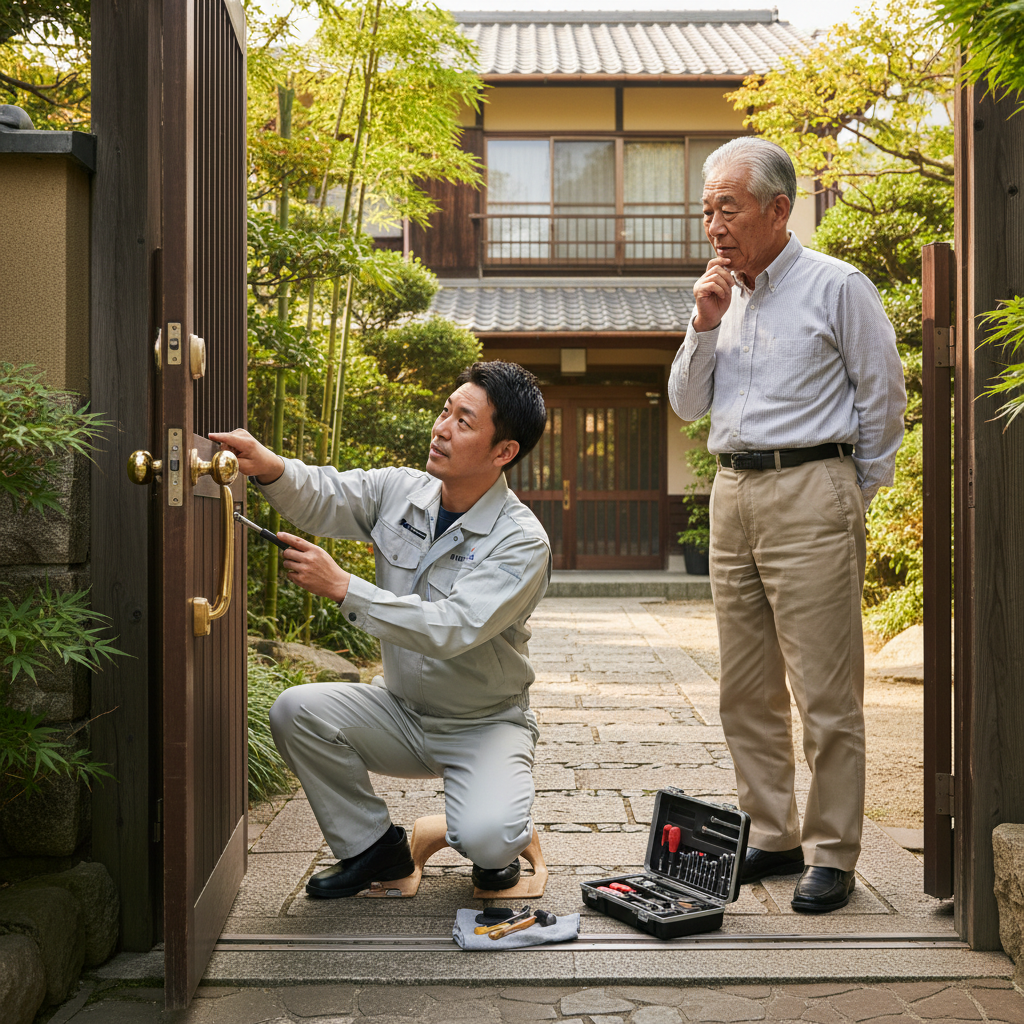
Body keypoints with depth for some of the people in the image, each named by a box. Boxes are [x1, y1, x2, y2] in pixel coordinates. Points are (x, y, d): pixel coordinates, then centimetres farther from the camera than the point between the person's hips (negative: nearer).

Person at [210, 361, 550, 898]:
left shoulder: (522, 542, -21)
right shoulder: (398, 490, -3)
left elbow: (451, 630, -31)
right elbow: (323, 496, -13)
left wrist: (343, 587, -35)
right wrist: (268, 466, -37)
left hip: (484, 724, -5)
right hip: (401, 710, 5)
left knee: (486, 839, -30)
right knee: (296, 711, -19)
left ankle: (505, 840, 12)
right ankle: (373, 846, 2)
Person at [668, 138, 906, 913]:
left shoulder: (837, 286, -3)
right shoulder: (724, 296, 16)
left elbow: (884, 399, -1)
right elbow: (687, 404, 14)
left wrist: (851, 497, 2)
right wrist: (704, 326, 1)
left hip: (809, 493, -7)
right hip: (733, 494, 7)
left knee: (827, 693, -5)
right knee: (747, 690, 10)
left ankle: (831, 855, 4)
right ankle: (773, 837, 21)